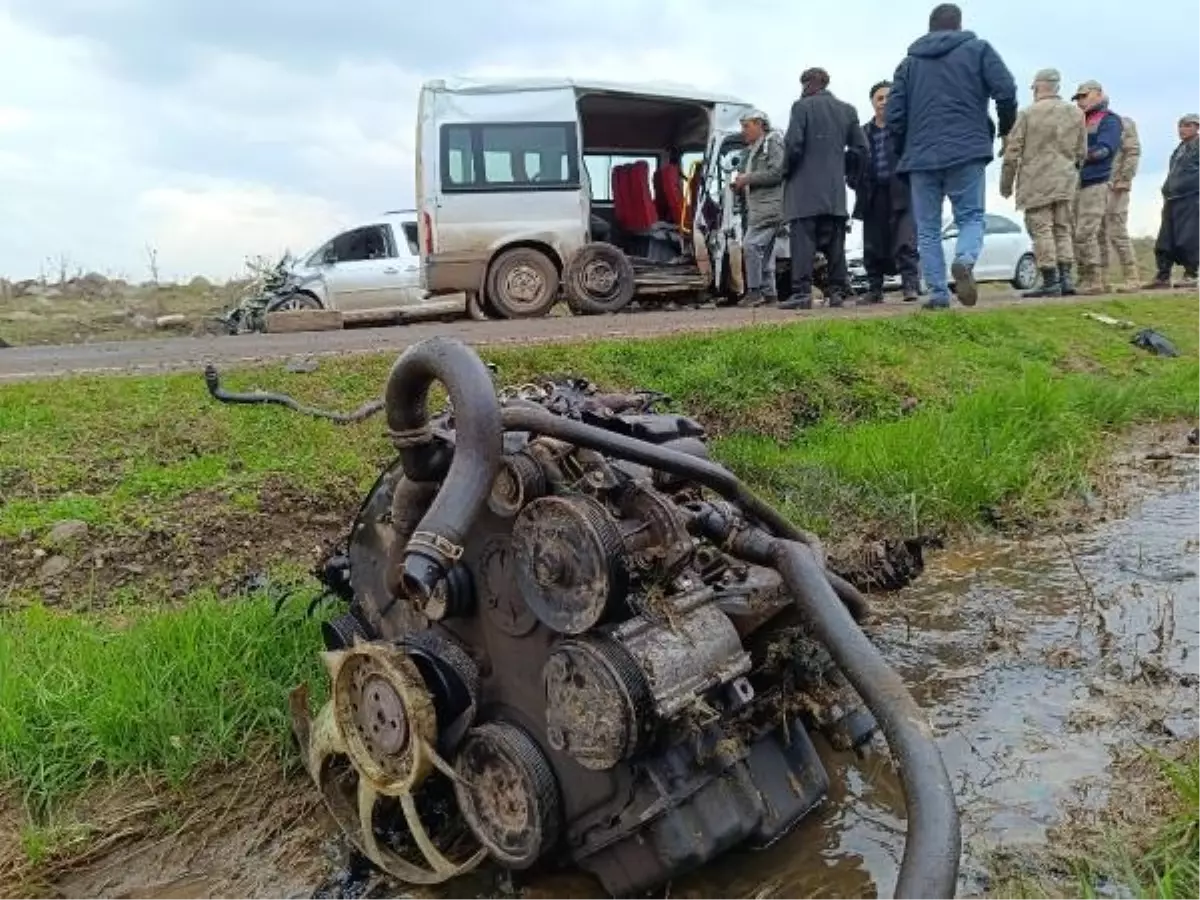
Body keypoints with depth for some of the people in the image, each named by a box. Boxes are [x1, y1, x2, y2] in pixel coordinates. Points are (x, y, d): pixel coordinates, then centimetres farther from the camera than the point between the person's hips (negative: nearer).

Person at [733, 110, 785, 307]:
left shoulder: (773, 143, -3)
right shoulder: (751, 150, 24)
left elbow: (776, 173, -16)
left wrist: (748, 179, -14)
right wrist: (740, 185, 12)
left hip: (769, 205, -10)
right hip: (756, 207, 10)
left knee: (751, 245, -18)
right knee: (765, 251, 8)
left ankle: (754, 291, -16)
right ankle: (769, 293, 11)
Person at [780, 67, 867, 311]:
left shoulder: (802, 106, -3)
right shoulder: (847, 110, 14)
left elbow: (793, 144, -12)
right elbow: (860, 148, 9)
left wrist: (790, 169, 3)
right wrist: (844, 170, 18)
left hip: (805, 189, -5)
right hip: (835, 190, 5)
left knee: (802, 240, -7)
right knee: (834, 242, 8)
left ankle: (802, 292, -14)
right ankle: (838, 290, 7)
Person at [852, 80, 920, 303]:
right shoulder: (864, 132, 17)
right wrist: (858, 184, 0)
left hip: (900, 193, -3)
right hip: (874, 195, 4)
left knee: (905, 241, -11)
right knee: (873, 245, 5)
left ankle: (910, 285, -10)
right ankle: (874, 289, 12)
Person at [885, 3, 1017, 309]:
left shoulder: (909, 62, 16)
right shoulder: (978, 49, 9)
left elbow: (894, 113, 8)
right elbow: (1006, 91, -3)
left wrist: (906, 150, 20)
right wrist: (1004, 127, 15)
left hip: (921, 156, 2)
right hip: (967, 151, -2)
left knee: (928, 228, 6)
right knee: (971, 216, 6)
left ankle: (938, 293, -3)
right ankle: (964, 260, -25)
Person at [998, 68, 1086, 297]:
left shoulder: (1027, 113, -3)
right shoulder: (1076, 113, 10)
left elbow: (1013, 151, -3)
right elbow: (1082, 152, 13)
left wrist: (1006, 183, 5)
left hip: (1036, 181, -4)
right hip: (1065, 181, 4)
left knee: (1041, 230, -4)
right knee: (1062, 230, 11)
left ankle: (1050, 281, -9)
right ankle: (1065, 277, 4)